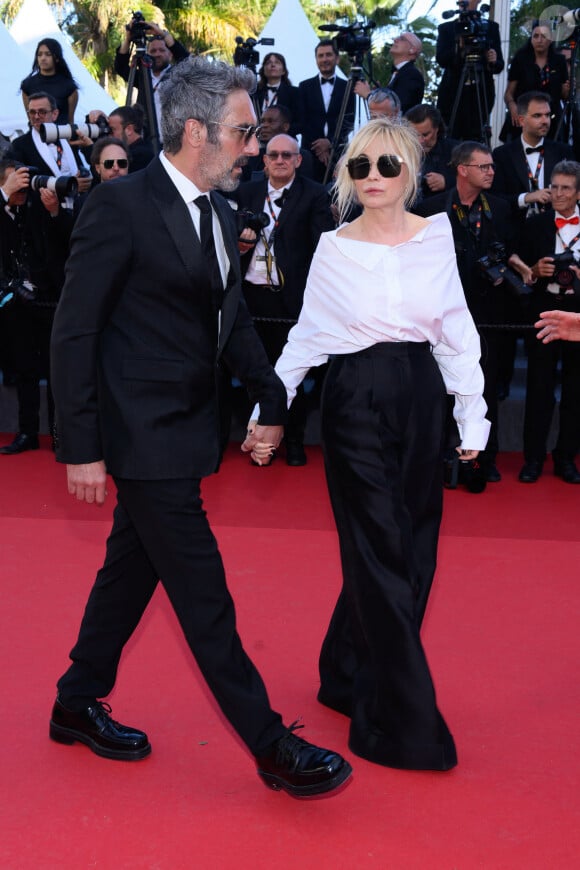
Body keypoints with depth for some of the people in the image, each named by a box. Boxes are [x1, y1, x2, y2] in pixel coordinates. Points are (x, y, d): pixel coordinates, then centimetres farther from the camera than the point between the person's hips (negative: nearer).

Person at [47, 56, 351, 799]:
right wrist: (81, 447, -16)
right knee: (204, 596, -1)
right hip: (144, 436, -9)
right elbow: (74, 333, -15)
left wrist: (272, 397, 6)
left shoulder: (218, 213, 9)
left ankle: (77, 704, 38)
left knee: (132, 569, 19)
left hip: (183, 430, 9)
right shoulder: (120, 207, -16)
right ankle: (272, 749, 10)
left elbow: (233, 322, 16)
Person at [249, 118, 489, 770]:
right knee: (383, 553, -3)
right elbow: (305, 338, 3)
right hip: (355, 403, -3)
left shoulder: (436, 236, 3)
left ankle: (351, 675, 33)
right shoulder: (334, 248, -1)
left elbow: (456, 332, 5)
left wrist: (472, 416, 2)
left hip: (420, 400, 3)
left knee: (412, 550, 10)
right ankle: (407, 722, 8)